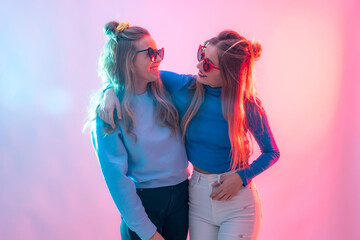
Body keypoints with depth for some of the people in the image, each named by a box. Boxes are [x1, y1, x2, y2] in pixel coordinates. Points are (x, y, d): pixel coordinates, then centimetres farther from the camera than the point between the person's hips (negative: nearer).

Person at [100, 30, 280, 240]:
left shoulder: (247, 106, -13)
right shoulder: (184, 87, -8)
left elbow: (272, 153, -1)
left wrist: (242, 176, -15)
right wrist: (111, 90, -15)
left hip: (238, 202, -2)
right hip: (198, 196, 3)